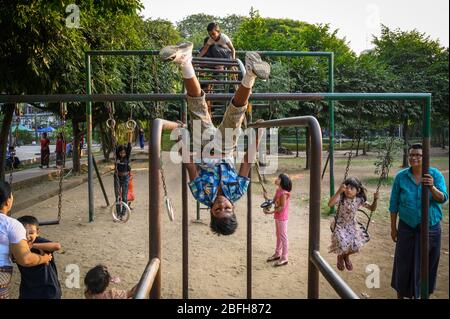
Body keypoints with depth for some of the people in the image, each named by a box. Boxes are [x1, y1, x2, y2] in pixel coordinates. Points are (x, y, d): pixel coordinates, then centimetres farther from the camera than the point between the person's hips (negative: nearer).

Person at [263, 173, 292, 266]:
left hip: (282, 218, -9)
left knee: (283, 237, 1)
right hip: (277, 217, 9)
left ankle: (284, 258, 11)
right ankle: (277, 254, 34)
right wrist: (267, 199, -6)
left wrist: (270, 212, -22)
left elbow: (282, 207, -22)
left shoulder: (284, 193, -23)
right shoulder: (278, 190, 4)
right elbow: (274, 201, 11)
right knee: (278, 235, 20)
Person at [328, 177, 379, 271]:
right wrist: (339, 191, -50)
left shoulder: (359, 200, -13)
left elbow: (372, 208, -3)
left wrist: (375, 199, -22)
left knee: (355, 247, -4)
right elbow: (330, 204, -43)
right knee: (343, 245, -17)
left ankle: (346, 256, 35)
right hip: (340, 225, -3)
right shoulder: (341, 198, -24)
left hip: (352, 225, 4)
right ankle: (340, 257, 24)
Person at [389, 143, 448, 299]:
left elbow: (443, 199, -13)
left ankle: (422, 292, 33)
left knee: (427, 262, 12)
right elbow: (394, 204, -1)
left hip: (431, 228, 1)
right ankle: (401, 293, 28)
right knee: (404, 262, 9)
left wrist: (432, 187, -33)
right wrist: (393, 227, 1)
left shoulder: (435, 174, -6)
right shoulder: (400, 176, -6)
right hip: (407, 228, 0)